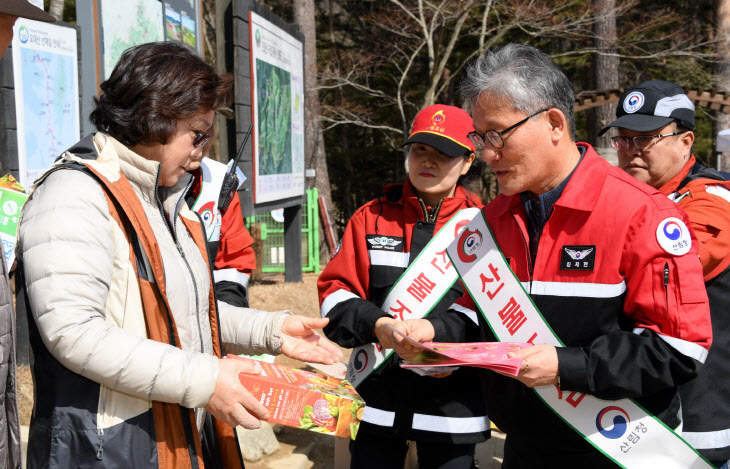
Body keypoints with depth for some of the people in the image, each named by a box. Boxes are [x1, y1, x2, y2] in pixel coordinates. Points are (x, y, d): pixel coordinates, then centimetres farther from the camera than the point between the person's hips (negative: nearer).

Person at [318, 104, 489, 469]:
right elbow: (335, 289, 3)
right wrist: (375, 323, -16)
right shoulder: (372, 217, 6)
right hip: (377, 395, 2)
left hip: (452, 402, -1)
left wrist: (437, 331, -21)